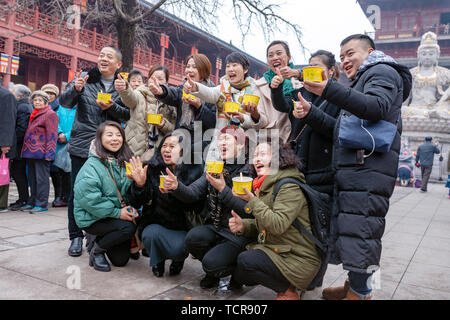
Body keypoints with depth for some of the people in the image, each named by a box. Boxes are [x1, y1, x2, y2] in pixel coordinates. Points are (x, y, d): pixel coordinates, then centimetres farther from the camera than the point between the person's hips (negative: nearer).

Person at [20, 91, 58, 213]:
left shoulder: (50, 114, -6)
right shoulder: (34, 114, 21)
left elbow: (52, 135, -13)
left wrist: (48, 153, -18)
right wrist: (26, 150, 20)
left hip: (41, 153, -9)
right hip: (31, 152, 9)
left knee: (41, 178, -5)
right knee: (32, 178, 13)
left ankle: (42, 204, -2)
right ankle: (32, 202, 22)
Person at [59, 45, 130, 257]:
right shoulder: (85, 78, 6)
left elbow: (129, 115, 1)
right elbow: (64, 102, 1)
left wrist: (112, 107, -17)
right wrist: (75, 89, -19)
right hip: (82, 145, 0)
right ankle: (76, 237, 14)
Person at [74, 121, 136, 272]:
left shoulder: (123, 162, 3)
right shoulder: (91, 166, -17)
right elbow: (90, 200, -24)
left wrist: (130, 208, -12)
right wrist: (117, 213, -23)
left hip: (117, 214, 6)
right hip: (91, 218, -6)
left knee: (121, 260, -3)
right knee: (129, 228, -28)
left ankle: (101, 239, 26)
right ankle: (96, 250, -3)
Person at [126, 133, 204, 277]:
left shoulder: (194, 170, -7)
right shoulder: (152, 168, -1)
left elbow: (197, 206, -18)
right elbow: (136, 203, -2)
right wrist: (139, 184, -22)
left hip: (181, 227, -1)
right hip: (155, 223, 2)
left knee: (177, 248, -29)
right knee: (152, 234, -30)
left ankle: (178, 259, 13)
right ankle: (158, 261, 7)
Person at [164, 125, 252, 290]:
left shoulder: (250, 171, -11)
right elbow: (193, 193, -3)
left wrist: (223, 189, -26)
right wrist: (177, 186, -23)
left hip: (239, 233, -5)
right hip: (215, 227, 5)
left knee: (210, 263, -22)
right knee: (193, 237, -23)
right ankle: (214, 271, 9)